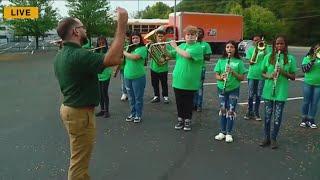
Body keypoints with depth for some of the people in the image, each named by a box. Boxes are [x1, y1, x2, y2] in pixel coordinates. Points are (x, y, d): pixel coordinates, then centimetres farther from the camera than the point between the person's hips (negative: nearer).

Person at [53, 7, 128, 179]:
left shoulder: (60, 55, 6)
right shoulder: (78, 55, -26)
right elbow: (114, 59, -35)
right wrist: (122, 24, -31)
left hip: (69, 108, 10)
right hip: (80, 113, -10)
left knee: (79, 157, 26)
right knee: (79, 161, 5)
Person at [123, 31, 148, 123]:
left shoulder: (143, 48, -7)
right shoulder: (129, 48, 11)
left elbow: (134, 57, -22)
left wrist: (124, 52, -9)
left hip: (138, 77, -5)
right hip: (127, 77, 6)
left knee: (138, 97, 5)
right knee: (131, 97, 15)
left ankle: (138, 115, 17)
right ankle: (132, 113, 28)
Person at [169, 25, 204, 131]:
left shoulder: (198, 47, -9)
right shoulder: (181, 46, 11)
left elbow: (186, 55, -25)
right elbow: (170, 55, 14)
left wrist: (175, 46, -16)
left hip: (190, 82, -5)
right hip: (178, 80, 5)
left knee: (188, 102, 8)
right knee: (179, 102, 12)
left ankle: (188, 121, 23)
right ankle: (180, 119, 28)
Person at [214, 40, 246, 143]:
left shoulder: (239, 62, -3)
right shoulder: (221, 61, 2)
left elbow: (242, 78, -4)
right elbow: (216, 75, 1)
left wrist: (233, 72, -19)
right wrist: (221, 77, -20)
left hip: (234, 89, -2)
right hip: (222, 88, 2)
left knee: (231, 111, 1)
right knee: (223, 110, 9)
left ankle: (229, 133, 13)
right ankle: (222, 132, 20)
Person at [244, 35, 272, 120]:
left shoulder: (266, 48, 3)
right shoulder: (250, 49, 5)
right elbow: (251, 62, -5)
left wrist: (264, 48, -15)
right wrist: (256, 50, -14)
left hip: (261, 75, 0)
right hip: (252, 75, 0)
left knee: (258, 95, 7)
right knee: (251, 95, 6)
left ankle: (256, 113, 18)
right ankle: (249, 112, 18)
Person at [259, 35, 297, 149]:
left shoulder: (290, 58, -1)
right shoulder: (268, 57, 2)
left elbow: (293, 77, 1)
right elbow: (263, 73, 8)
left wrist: (284, 72, -17)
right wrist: (269, 76, -13)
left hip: (281, 92, -1)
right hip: (268, 90, 1)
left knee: (277, 116, 6)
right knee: (267, 115, 8)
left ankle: (274, 138, 22)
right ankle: (267, 138, 23)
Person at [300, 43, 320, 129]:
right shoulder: (307, 58, 1)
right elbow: (304, 69, -9)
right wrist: (313, 60, -16)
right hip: (308, 83, -1)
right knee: (306, 102, 6)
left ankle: (311, 120, 16)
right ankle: (304, 119, 19)